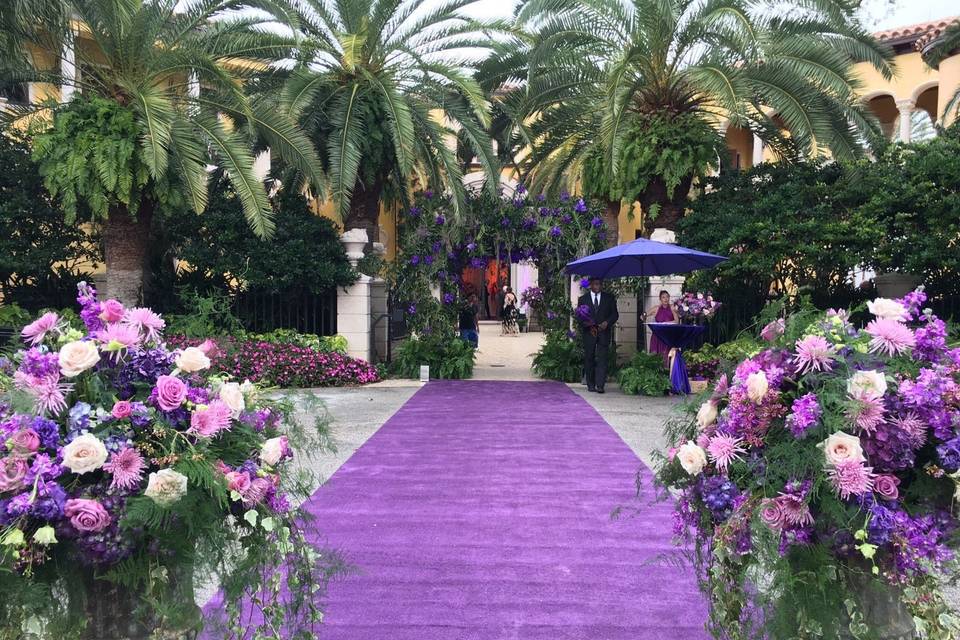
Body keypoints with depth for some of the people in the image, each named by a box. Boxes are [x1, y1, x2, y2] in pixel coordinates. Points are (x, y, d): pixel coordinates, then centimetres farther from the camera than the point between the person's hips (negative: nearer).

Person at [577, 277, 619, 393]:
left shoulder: (609, 297, 8)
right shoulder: (583, 299, 8)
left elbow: (615, 314, 7)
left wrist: (607, 322, -11)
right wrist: (585, 324, -13)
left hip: (604, 332, -1)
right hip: (589, 332, 1)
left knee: (602, 359, -10)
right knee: (589, 359, 5)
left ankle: (600, 385, -13)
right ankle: (590, 385, 15)